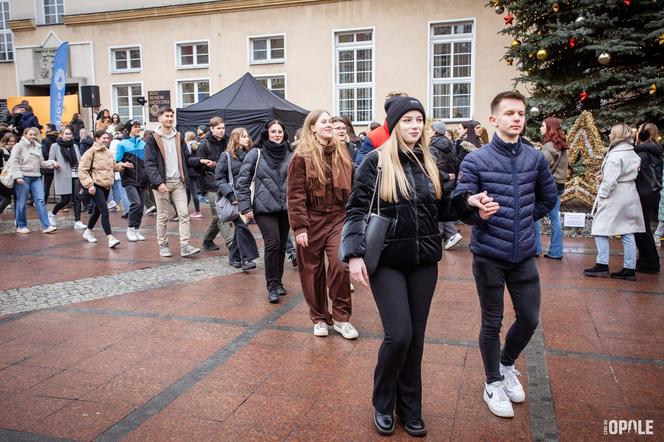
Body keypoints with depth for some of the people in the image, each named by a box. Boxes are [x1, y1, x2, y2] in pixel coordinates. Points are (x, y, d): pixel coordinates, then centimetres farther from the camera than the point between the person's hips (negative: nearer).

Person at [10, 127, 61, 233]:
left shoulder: (37, 147, 17)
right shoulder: (19, 146, -3)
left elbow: (41, 163, 20)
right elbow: (14, 162, -10)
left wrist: (52, 163, 4)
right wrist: (17, 176, -19)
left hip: (36, 178, 5)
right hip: (23, 177, -5)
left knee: (40, 200, -3)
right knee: (22, 203, 2)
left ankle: (46, 226, -6)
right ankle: (21, 226, 14)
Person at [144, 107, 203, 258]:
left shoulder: (178, 137, 12)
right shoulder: (152, 140, -3)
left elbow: (186, 158, 15)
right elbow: (149, 164, -9)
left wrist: (200, 160, -2)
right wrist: (158, 182, -19)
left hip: (178, 182, 4)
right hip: (162, 183, -4)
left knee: (184, 213, -3)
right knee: (163, 216, 4)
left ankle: (185, 246, -2)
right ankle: (163, 245, 16)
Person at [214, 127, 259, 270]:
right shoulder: (226, 156, -1)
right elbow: (219, 178, -5)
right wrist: (230, 195, -15)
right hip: (234, 198, -5)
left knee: (240, 226, 8)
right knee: (242, 225, -13)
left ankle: (234, 256, 20)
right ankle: (246, 258, -10)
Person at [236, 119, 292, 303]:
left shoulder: (289, 156, 7)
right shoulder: (255, 154, -2)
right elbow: (242, 182, -1)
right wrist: (245, 207, -6)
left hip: (286, 209, 3)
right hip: (264, 209, -3)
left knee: (282, 246, 8)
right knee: (273, 244, -12)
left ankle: (278, 282, 26)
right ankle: (272, 285, 2)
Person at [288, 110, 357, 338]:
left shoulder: (342, 152, 10)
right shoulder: (302, 157, -5)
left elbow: (350, 187, 12)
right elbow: (295, 194, -9)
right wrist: (299, 226, -14)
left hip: (338, 217, 3)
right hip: (312, 220, -2)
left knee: (341, 265, -10)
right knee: (312, 271, 7)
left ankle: (341, 317, 7)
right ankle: (319, 318, 24)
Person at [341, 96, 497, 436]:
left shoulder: (428, 163, 9)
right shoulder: (375, 162, -6)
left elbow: (440, 209, 15)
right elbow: (356, 210, -8)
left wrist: (468, 202, -1)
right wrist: (354, 254, -17)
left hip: (424, 261, 5)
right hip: (386, 261, -4)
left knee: (416, 337, 10)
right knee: (398, 335, -9)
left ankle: (410, 408, 27)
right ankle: (383, 404, 17)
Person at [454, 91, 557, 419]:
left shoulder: (535, 158, 2)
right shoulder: (476, 160, -10)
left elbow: (547, 198, 17)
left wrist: (524, 219, 11)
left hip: (523, 255, 4)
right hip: (489, 256, -4)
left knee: (530, 319, 11)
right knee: (492, 323, 8)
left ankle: (507, 364, 39)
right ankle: (493, 382, 30)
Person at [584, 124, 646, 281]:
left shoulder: (615, 155, -16)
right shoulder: (633, 154, 11)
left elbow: (610, 180, -21)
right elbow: (631, 174, 16)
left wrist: (602, 196, -10)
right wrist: (604, 177, 8)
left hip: (614, 197, -9)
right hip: (629, 196, 9)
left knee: (600, 230, 0)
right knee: (627, 233, 9)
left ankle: (602, 265, 1)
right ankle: (630, 269, 13)